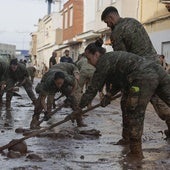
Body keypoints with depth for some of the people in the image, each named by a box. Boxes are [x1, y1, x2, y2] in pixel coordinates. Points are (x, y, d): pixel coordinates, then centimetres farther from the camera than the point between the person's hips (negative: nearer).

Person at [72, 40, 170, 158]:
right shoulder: (113, 57, 30)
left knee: (135, 115, 0)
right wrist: (109, 95, 26)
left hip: (144, 78, -9)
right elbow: (119, 80, 38)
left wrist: (79, 108, 15)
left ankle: (136, 152, 8)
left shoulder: (104, 62, 4)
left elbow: (93, 89, 7)